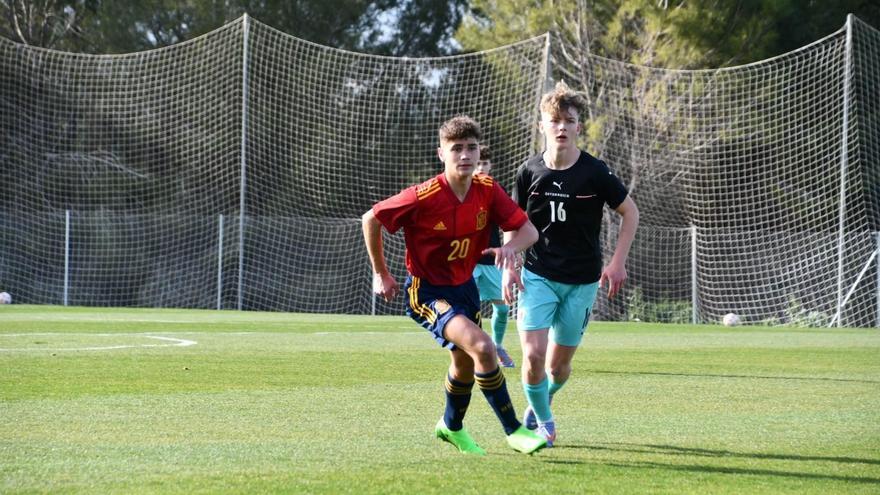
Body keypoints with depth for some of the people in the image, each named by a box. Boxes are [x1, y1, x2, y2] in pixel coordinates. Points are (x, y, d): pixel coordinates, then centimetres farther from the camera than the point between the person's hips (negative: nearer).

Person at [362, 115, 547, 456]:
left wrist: (511, 246, -31)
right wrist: (381, 274, -5)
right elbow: (371, 219, -13)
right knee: (482, 347, -26)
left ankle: (452, 426, 52)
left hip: (464, 286, 7)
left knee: (465, 362, 24)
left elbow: (528, 229, -7)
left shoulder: (487, 191, -10)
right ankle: (514, 431, -16)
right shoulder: (424, 197, -25)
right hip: (427, 291, -7)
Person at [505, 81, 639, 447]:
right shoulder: (530, 171, -4)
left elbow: (630, 212, 2)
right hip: (537, 276, 0)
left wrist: (618, 262, -4)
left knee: (559, 364, 6)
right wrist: (509, 267, 0)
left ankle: (542, 401, 39)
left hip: (582, 280, 0)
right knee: (533, 353, -16)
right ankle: (543, 421, 7)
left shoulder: (595, 172, -10)